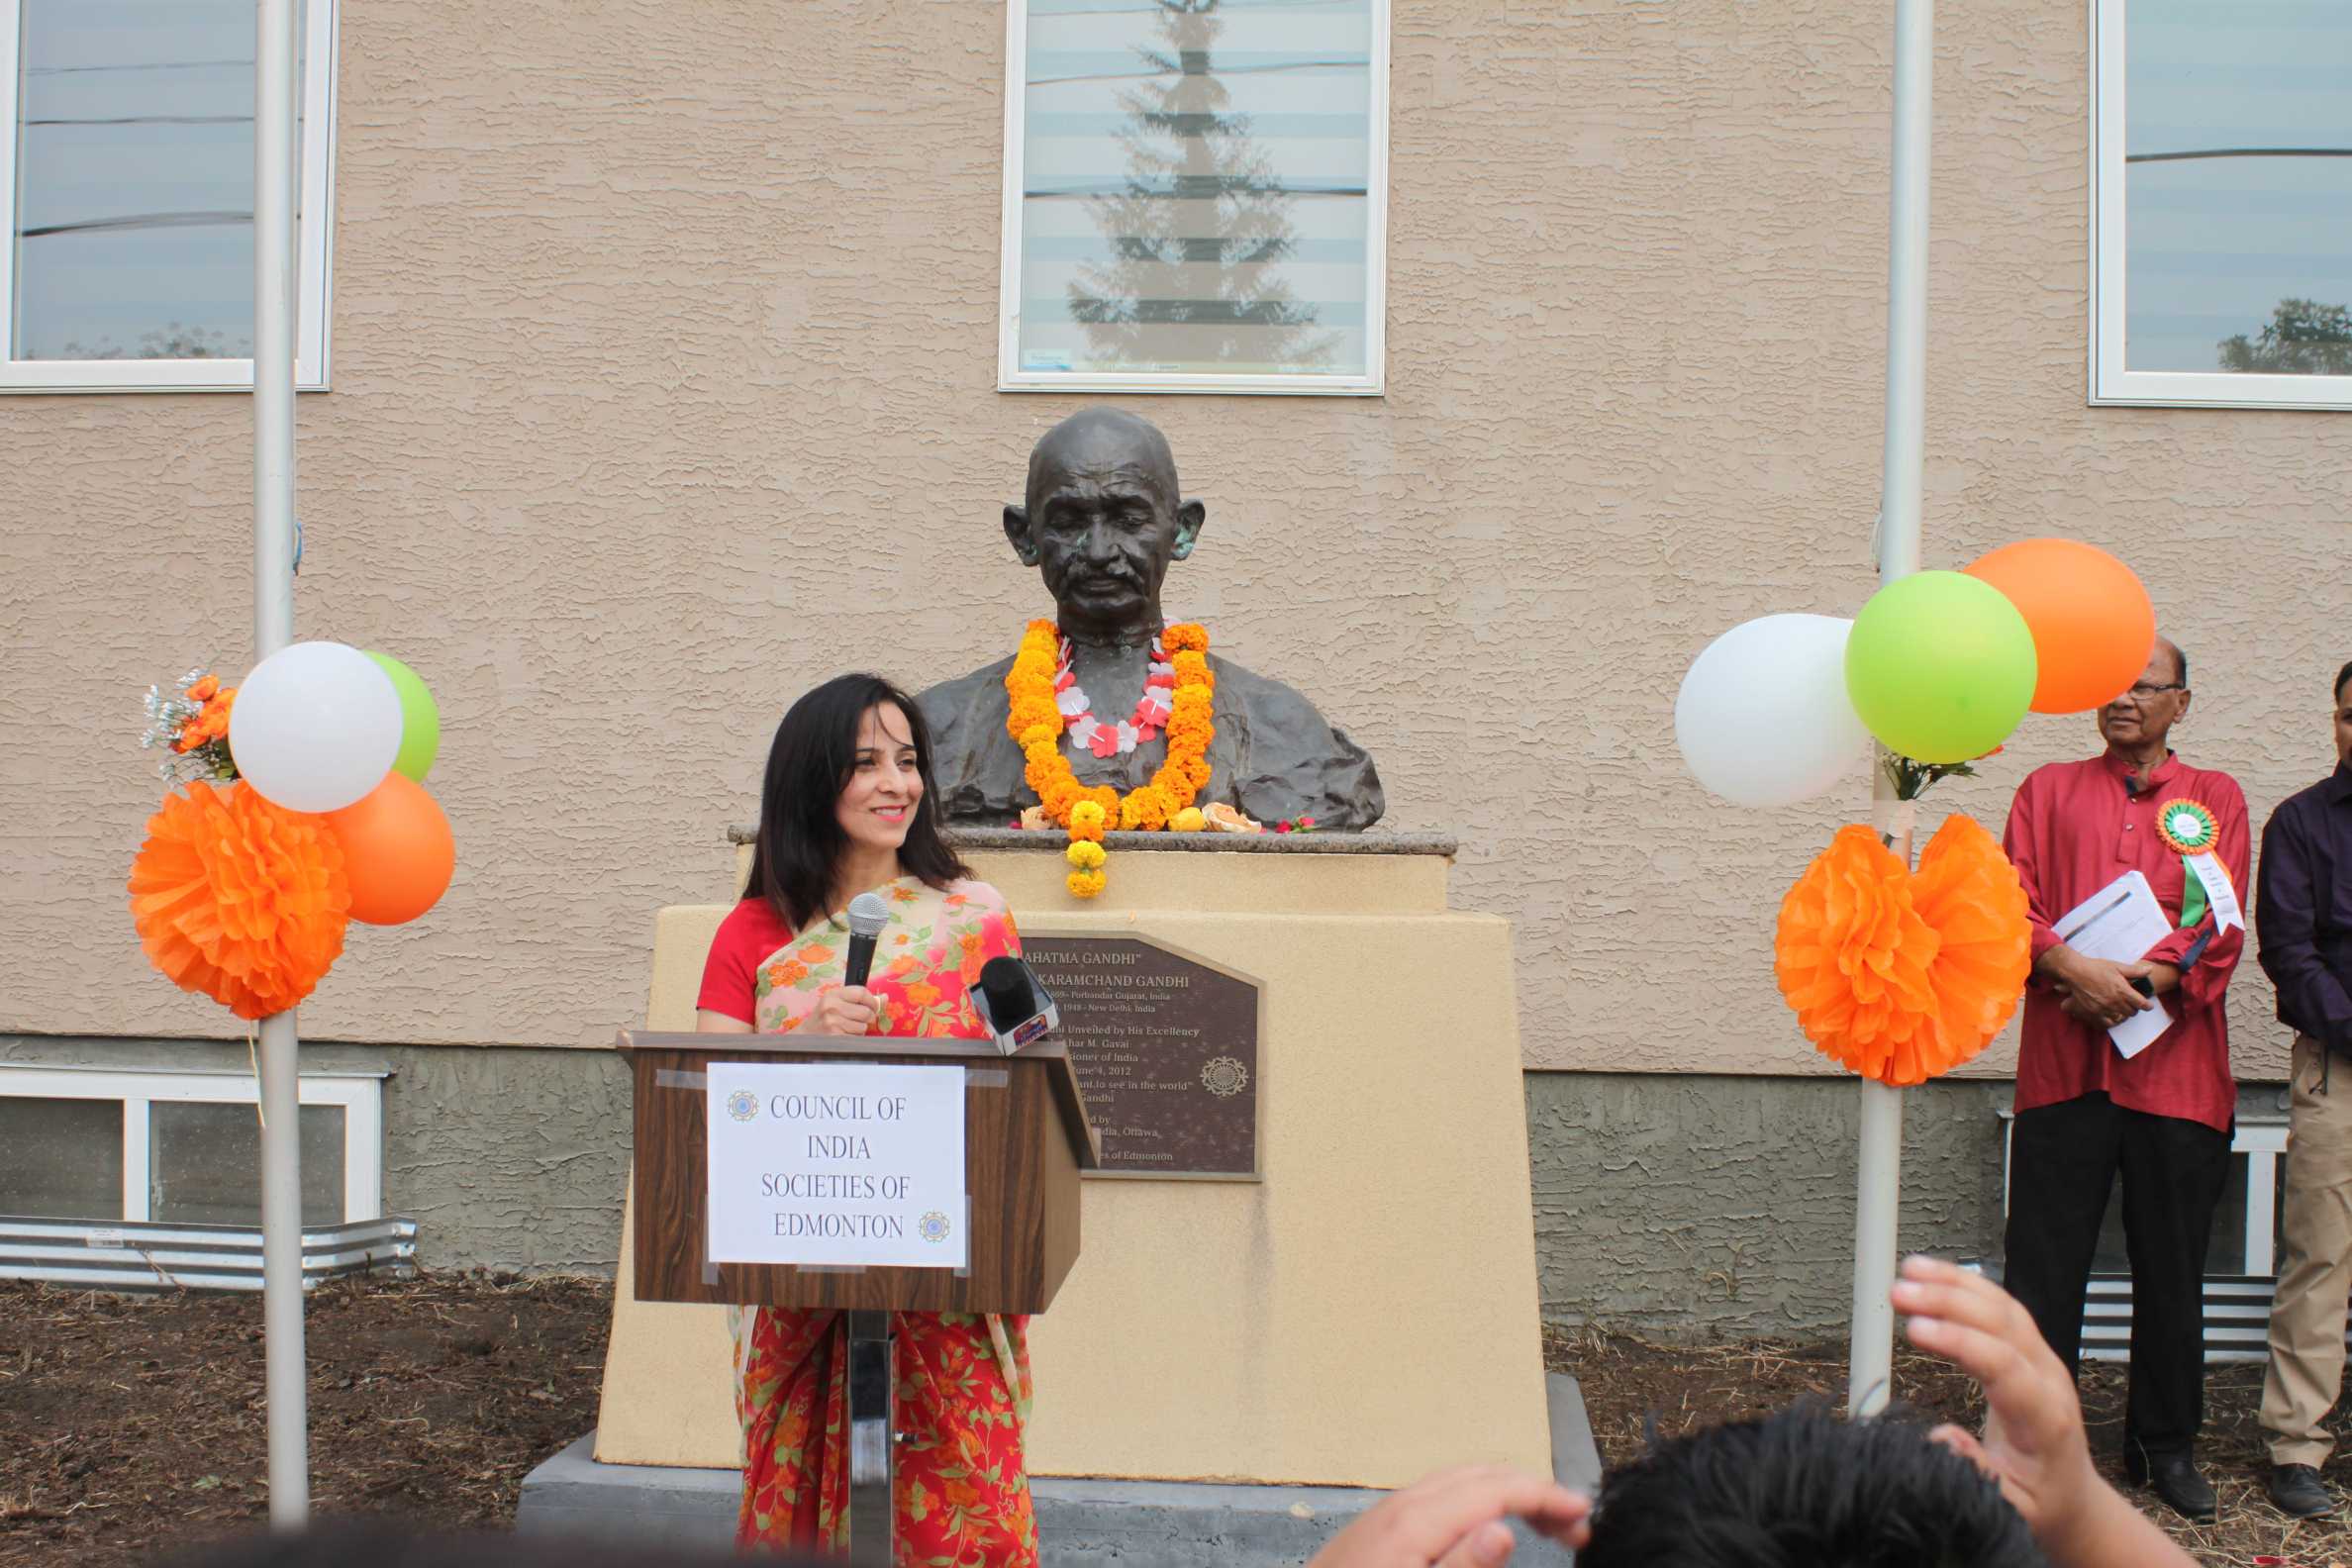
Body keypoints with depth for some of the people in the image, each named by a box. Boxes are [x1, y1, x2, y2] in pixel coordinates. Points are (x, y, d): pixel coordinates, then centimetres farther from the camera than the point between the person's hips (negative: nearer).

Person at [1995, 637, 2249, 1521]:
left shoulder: (2215, 798, 12)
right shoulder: (2048, 790, 13)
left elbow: (2221, 928, 2)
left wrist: (2141, 979, -14)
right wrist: (2075, 970, -16)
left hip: (2175, 1064, 0)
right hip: (2064, 1061, 0)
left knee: (2172, 1269, 5)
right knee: (2044, 1263, -1)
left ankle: (2166, 1448, 18)